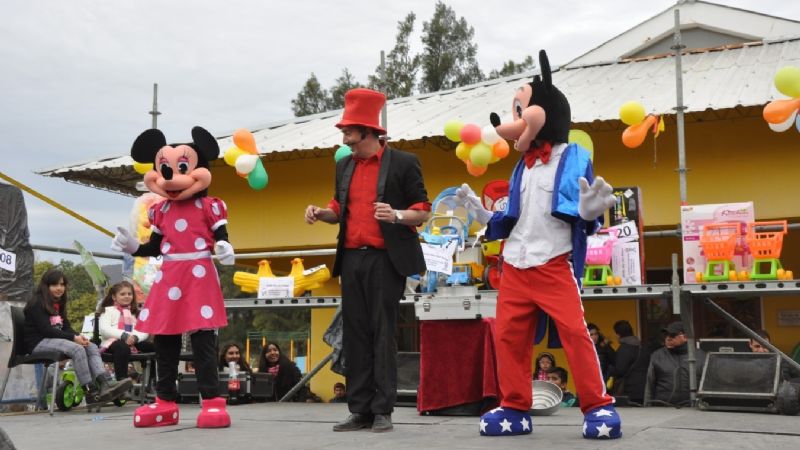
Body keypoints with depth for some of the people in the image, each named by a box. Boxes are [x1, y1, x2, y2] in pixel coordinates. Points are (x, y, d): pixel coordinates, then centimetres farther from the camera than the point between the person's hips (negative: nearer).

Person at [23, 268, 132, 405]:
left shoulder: (58, 303, 20)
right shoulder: (37, 303, -6)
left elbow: (66, 326, 14)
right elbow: (45, 330, -17)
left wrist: (78, 336, -9)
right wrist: (73, 338, -22)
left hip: (55, 340, 8)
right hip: (39, 343, -8)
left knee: (92, 347, -13)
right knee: (77, 349, -31)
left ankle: (106, 382, -36)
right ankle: (91, 393, -32)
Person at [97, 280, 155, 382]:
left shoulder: (135, 312, 25)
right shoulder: (108, 310, 12)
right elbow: (104, 329, -7)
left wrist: (135, 337, -13)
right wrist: (123, 335, -20)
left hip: (134, 343, 5)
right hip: (112, 341, -5)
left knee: (154, 346, -19)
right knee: (122, 347, -39)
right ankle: (122, 380, -39)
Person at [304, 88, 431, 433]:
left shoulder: (403, 163, -3)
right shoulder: (344, 166, 15)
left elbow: (423, 212, -2)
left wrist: (397, 215, -21)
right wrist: (322, 213, 1)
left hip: (385, 259, -6)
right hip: (352, 259, 6)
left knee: (382, 334, -4)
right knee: (355, 334, 5)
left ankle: (383, 410, 3)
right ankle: (360, 410, 11)